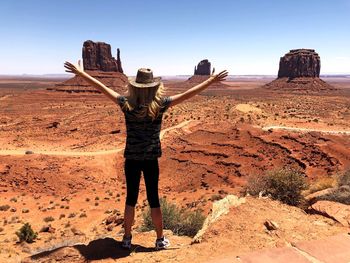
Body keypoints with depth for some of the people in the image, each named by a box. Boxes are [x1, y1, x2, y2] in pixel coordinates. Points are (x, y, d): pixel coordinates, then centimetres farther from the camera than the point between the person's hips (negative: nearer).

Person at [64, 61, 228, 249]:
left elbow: (101, 87, -1)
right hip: (151, 159, -1)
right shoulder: (160, 104, -10)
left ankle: (127, 238, 27)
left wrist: (80, 72, 10)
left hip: (131, 159, 1)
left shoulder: (126, 104, -8)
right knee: (153, 200, 10)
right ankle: (160, 239, 24)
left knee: (131, 199, 14)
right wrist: (212, 80, 1)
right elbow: (188, 94, -6)